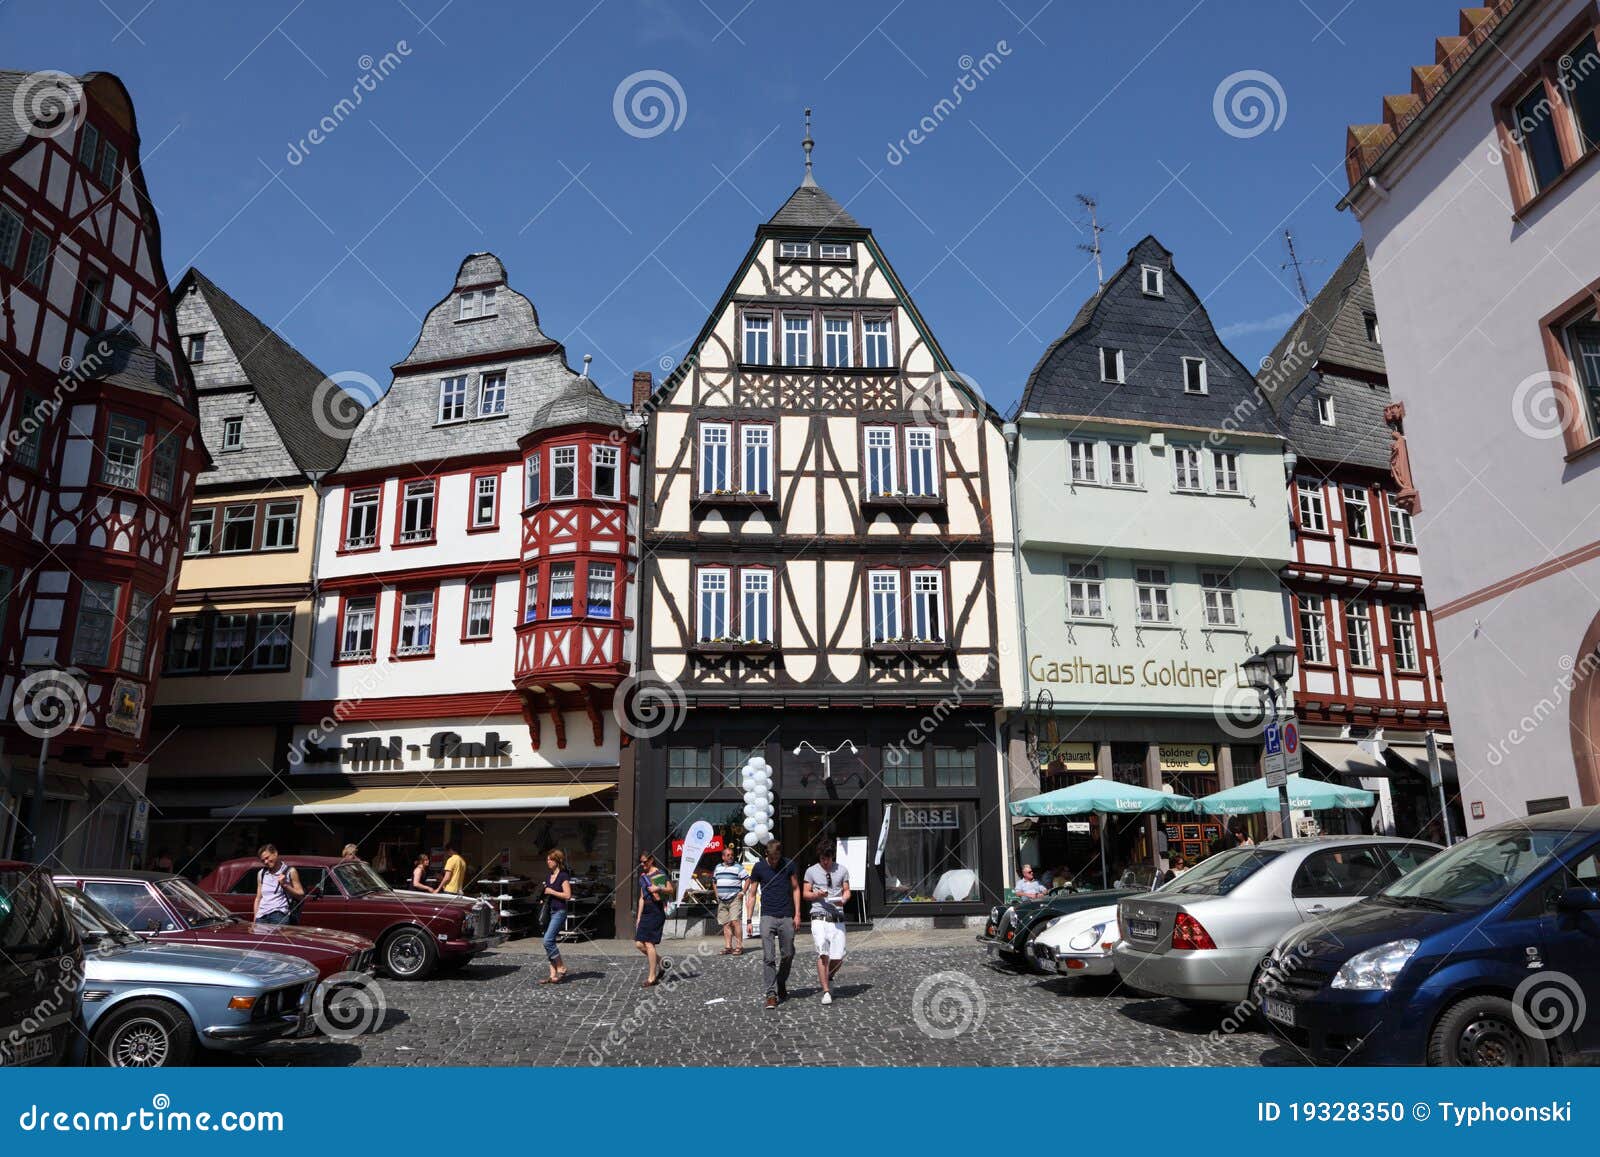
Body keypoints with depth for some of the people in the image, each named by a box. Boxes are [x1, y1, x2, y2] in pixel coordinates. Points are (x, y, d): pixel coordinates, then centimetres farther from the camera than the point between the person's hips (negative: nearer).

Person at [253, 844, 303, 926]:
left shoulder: (290, 872, 7)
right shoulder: (261, 874, 21)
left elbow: (301, 896, 5)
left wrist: (285, 885, -4)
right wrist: (254, 921, 17)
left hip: (280, 914, -4)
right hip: (261, 916, 4)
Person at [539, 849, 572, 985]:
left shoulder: (563, 876, -9)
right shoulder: (549, 877, 16)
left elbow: (567, 895, -15)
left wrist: (551, 892, -13)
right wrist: (543, 893, 8)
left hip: (559, 911, -8)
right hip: (548, 911, 8)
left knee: (548, 940, -16)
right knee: (549, 942, 5)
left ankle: (561, 968, -4)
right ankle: (553, 974, 8)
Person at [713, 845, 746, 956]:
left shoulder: (737, 867, -2)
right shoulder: (718, 867, 14)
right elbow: (714, 882, 27)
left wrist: (743, 892, -10)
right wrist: (717, 895, 17)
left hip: (735, 899, -6)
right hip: (722, 901, 6)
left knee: (735, 921, -15)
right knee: (726, 924, 6)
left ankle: (739, 946, -14)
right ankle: (728, 947, 10)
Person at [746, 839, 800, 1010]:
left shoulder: (789, 865, 1)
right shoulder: (759, 867, -1)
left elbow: (796, 889, 8)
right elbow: (752, 894, 4)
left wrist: (797, 914, 1)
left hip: (787, 918, 1)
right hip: (768, 917, -1)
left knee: (788, 955, 8)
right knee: (768, 957, -9)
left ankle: (782, 986, 30)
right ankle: (771, 993, -7)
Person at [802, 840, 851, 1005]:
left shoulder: (842, 870, 10)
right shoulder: (811, 871, 6)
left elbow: (847, 891, 13)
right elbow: (805, 894, 10)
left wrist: (843, 900, -10)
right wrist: (817, 895, -11)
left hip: (837, 918, 2)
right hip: (819, 918, -1)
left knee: (838, 956, -3)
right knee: (823, 953, -14)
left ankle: (828, 978, 29)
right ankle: (826, 991, -5)